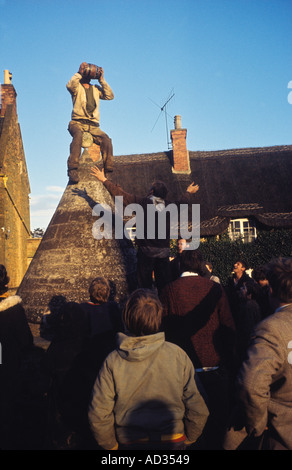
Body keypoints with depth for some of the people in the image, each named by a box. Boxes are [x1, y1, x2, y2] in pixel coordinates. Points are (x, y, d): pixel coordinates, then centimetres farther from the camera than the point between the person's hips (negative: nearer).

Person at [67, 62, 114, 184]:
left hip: (93, 125, 3)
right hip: (77, 122, -3)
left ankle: (108, 170, -25)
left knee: (106, 140, -25)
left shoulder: (96, 89, 26)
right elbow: (70, 85, -10)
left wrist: (101, 80, 10)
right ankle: (72, 169, -43)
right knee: (78, 135, -37)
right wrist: (79, 73, -5)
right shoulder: (77, 87, 14)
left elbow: (110, 96, 12)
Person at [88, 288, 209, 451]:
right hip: (173, 442, 0)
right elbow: (198, 410, -11)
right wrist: (187, 439, 7)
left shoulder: (112, 361, -17)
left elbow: (98, 416, -12)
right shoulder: (177, 355, -16)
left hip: (128, 443, 0)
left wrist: (111, 445, 5)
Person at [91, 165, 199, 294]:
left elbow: (119, 194, -2)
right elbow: (182, 203, 25)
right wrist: (188, 192, 46)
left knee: (144, 283, 2)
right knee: (164, 285, 10)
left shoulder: (142, 202, -8)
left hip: (146, 250, -3)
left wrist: (104, 180, 10)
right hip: (164, 251, 3)